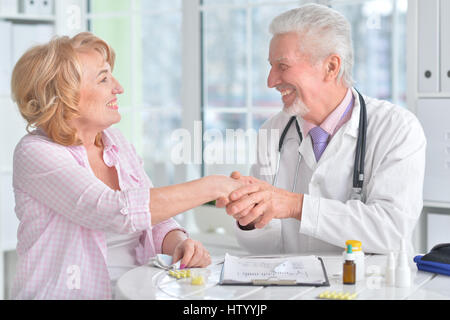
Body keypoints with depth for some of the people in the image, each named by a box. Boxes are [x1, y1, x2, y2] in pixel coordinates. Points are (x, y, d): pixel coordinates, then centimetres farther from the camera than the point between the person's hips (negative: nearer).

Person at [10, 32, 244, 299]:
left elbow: (156, 216, 12)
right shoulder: (35, 153, -11)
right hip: (70, 295, -4)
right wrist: (212, 186, -20)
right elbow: (116, 211, -23)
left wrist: (179, 243, -10)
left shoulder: (116, 141, 10)